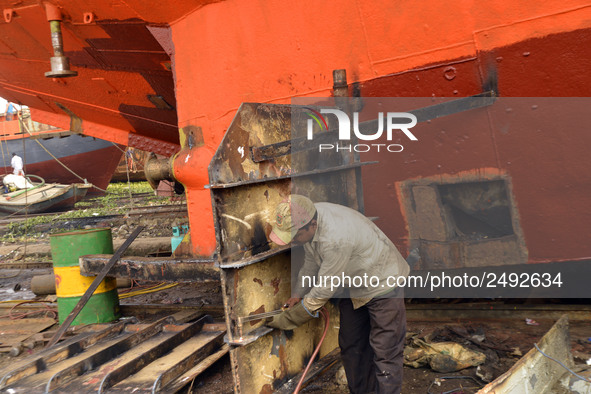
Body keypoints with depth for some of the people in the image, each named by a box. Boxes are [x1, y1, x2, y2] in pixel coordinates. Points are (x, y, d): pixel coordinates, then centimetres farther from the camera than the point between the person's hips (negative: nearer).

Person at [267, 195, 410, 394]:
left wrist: (290, 319, -19)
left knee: (384, 352, -6)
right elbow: (311, 262, 7)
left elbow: (325, 288, -29)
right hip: (354, 286, 9)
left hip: (384, 284, -9)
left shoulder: (336, 238, -39)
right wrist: (298, 294, 9)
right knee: (350, 346, 16)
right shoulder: (308, 218, -13)